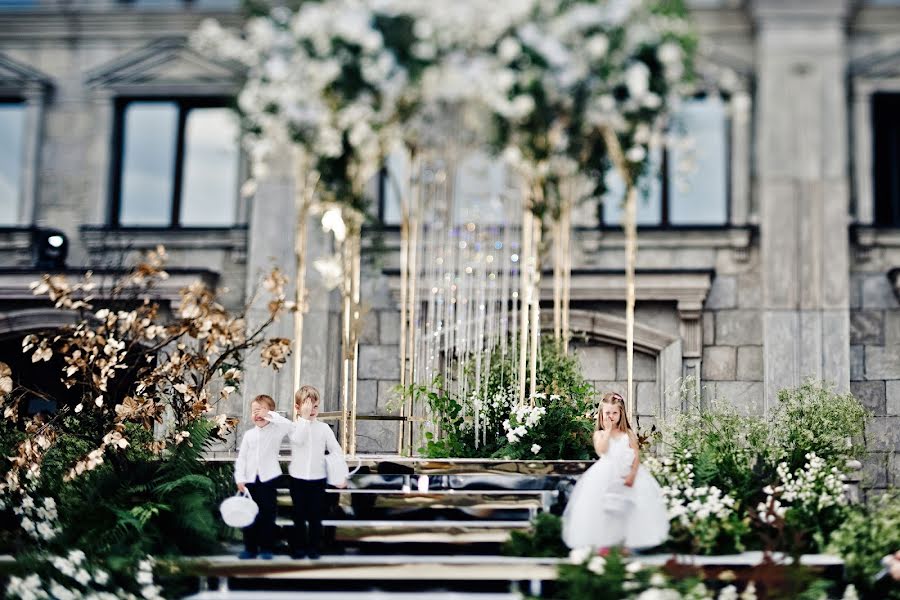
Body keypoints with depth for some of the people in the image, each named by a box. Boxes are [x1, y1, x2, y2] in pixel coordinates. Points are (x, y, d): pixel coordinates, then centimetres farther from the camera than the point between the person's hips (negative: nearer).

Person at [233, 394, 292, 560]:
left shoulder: (276, 430, -1)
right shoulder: (249, 435, 7)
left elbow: (289, 426, -21)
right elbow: (241, 457, 6)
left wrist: (270, 416, -25)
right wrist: (240, 478, -3)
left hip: (269, 478, -3)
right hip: (250, 479, 3)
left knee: (268, 515, 2)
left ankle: (266, 548, 11)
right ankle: (250, 548, 15)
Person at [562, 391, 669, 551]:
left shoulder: (628, 434, 5)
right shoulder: (599, 434, 3)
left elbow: (636, 455, -1)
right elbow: (601, 451, -17)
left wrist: (632, 474, -15)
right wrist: (608, 430, -12)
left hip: (627, 473, 1)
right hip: (606, 476, -1)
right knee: (604, 508, -4)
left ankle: (626, 540, 10)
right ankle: (603, 542, 5)